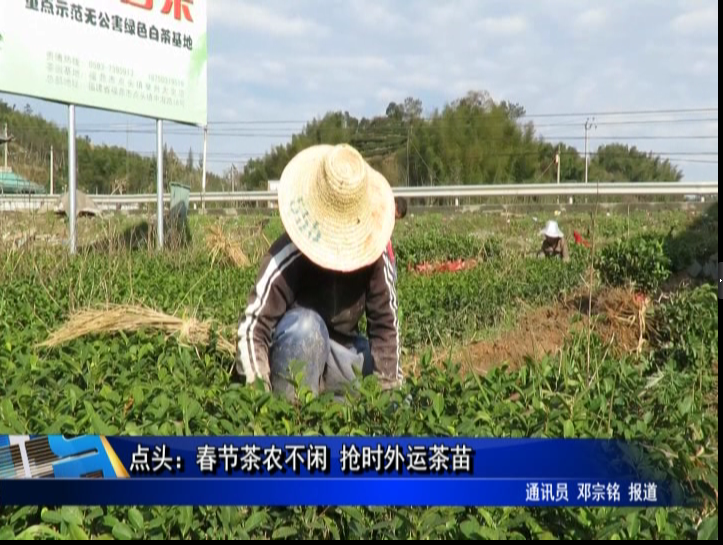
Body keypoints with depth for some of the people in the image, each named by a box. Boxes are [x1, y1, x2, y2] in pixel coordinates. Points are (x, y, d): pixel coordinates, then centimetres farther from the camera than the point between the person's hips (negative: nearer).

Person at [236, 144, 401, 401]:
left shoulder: (374, 254, -15)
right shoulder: (288, 255, -26)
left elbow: (385, 322, -7)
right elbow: (252, 325, -28)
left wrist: (387, 383, -16)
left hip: (342, 351, 4)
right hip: (293, 348, -4)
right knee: (306, 325, -37)